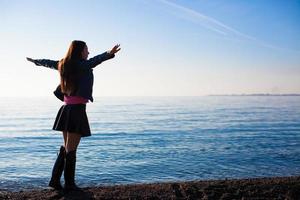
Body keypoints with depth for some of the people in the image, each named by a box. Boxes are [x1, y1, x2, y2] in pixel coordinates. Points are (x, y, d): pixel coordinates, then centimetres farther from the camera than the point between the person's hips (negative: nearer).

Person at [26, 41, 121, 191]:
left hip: (66, 109, 8)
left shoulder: (63, 64, 11)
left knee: (66, 147, 18)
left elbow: (47, 62, 28)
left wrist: (34, 61, 48)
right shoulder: (81, 64, -12)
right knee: (71, 149, -1)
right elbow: (94, 61, -33)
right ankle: (69, 184, 9)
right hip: (77, 110, -8)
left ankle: (55, 180, 23)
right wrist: (108, 54, -50)